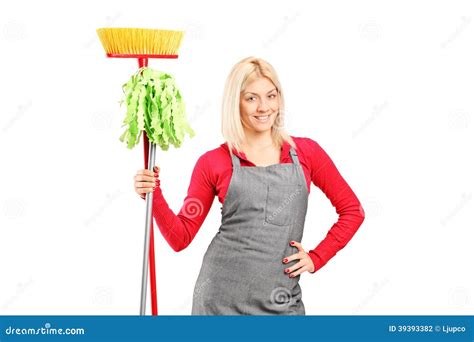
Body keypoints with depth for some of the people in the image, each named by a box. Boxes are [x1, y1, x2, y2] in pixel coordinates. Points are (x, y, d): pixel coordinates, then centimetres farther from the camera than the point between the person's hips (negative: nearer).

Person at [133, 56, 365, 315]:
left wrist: (316, 258, 2)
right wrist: (154, 195, -10)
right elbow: (180, 237, 4)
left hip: (280, 301, 1)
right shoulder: (213, 162, 2)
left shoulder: (305, 152, 4)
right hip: (221, 296, -1)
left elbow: (352, 210, 10)